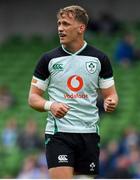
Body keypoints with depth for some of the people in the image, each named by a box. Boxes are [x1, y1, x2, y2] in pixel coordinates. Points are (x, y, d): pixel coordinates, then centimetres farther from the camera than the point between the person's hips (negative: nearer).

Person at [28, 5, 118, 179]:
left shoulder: (99, 59, 5)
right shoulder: (48, 59, 1)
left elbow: (110, 94, 11)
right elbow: (33, 97, 5)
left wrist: (110, 102, -13)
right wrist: (50, 105, -16)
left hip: (89, 132, 2)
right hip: (58, 132, -2)